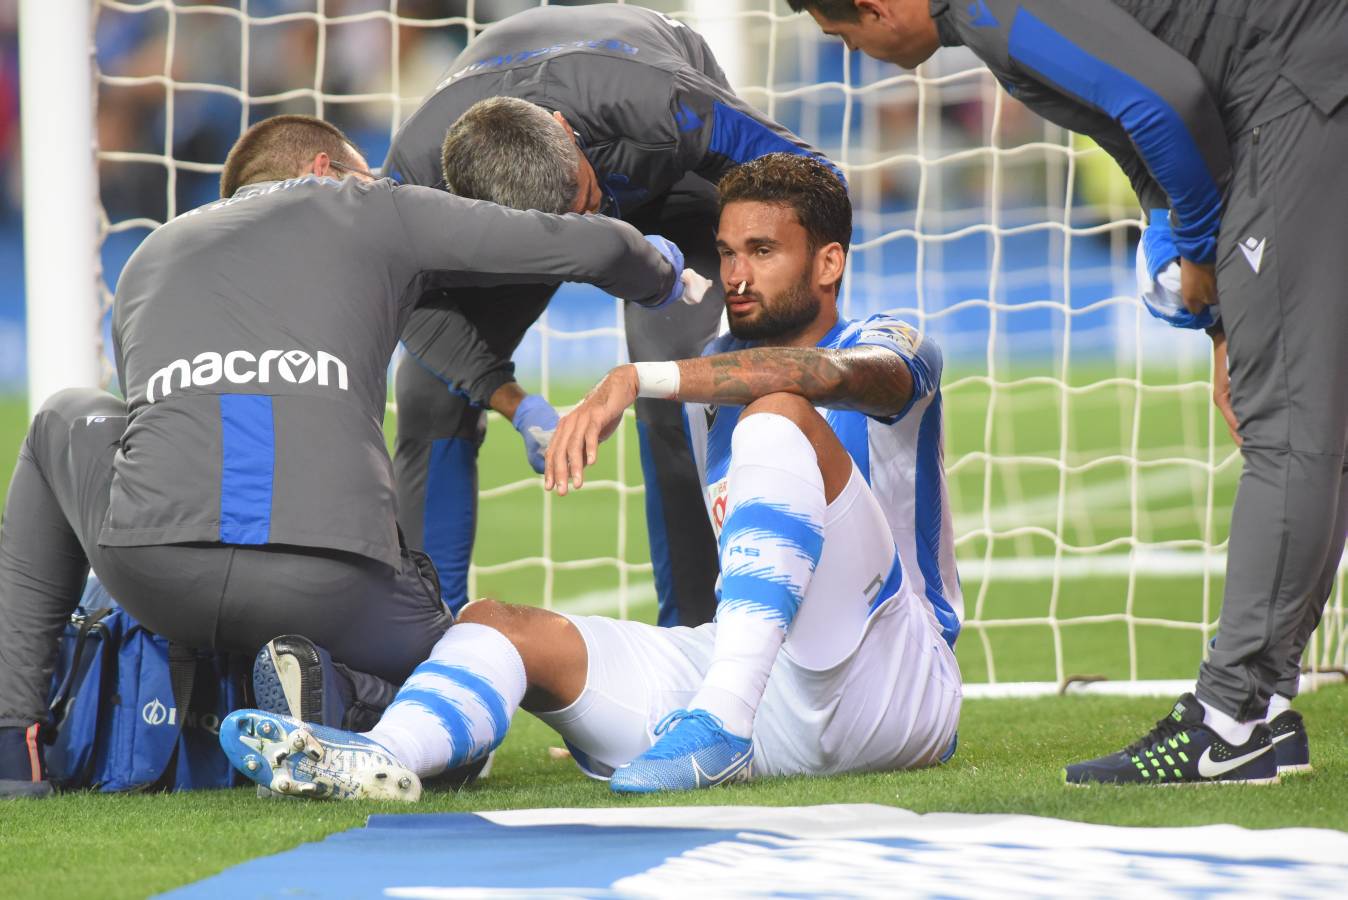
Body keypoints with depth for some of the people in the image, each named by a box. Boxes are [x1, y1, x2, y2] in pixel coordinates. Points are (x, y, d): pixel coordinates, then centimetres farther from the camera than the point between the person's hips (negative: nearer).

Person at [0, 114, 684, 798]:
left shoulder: (148, 258, 33)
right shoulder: (370, 211, 24)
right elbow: (593, 246, 25)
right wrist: (660, 280, 48)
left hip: (150, 570, 2)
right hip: (329, 581, -2)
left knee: (62, 425, 35)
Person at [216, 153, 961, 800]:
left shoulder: (888, 347, 1)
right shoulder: (714, 377, 22)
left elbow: (830, 374, -24)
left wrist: (633, 381, -36)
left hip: (898, 689, -6)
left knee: (778, 411, -24)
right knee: (496, 623, -11)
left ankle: (721, 721, -40)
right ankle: (382, 755, -48)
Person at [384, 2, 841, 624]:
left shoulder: (660, 107, -47)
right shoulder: (416, 168, -39)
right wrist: (515, 404, -31)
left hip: (670, 180, -2)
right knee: (430, 392, -9)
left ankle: (696, 634, -16)